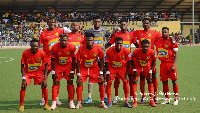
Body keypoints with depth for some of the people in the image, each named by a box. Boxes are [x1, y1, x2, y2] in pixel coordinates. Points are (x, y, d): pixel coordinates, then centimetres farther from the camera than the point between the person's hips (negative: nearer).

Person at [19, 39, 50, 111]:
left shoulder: (42, 53, -21)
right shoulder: (25, 53, -23)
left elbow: (46, 65, -9)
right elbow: (22, 66, -14)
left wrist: (45, 78, -14)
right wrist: (24, 78, -20)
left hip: (38, 71, 1)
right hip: (28, 72, -1)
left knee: (44, 86, -12)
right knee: (23, 87, -15)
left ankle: (46, 104, 4)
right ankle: (21, 105, 2)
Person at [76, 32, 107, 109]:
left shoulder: (98, 48, -21)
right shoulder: (81, 49, -22)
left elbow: (101, 60, -9)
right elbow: (78, 62, -13)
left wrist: (101, 73, -12)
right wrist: (78, 75, -15)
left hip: (94, 68, 1)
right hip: (83, 68, -1)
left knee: (101, 82, -8)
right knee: (79, 83, -14)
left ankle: (102, 103, 5)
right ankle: (79, 103, 0)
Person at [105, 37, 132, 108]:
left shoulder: (126, 51, -22)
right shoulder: (109, 51, -25)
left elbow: (128, 62, -8)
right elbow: (107, 62, -12)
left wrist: (126, 74, -8)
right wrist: (108, 74, -13)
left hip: (122, 68, 1)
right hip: (111, 68, -1)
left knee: (126, 81, -10)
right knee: (109, 82, -13)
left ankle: (126, 102, 1)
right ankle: (109, 102, -4)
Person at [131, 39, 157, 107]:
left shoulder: (152, 52, -26)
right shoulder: (136, 52, -30)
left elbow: (153, 61, -6)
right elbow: (132, 61, -12)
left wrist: (150, 71, -10)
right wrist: (134, 70, -17)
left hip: (147, 67, 2)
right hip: (137, 67, -1)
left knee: (150, 82, -3)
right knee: (134, 82, -12)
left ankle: (151, 101, 7)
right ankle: (135, 102, -8)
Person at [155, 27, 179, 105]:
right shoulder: (158, 41, 8)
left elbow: (176, 53, -8)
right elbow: (157, 52, 18)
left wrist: (173, 65, -15)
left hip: (171, 63, -5)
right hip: (163, 63, 5)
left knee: (174, 81, -1)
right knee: (164, 81, 6)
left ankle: (176, 99, 6)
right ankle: (167, 99, 17)